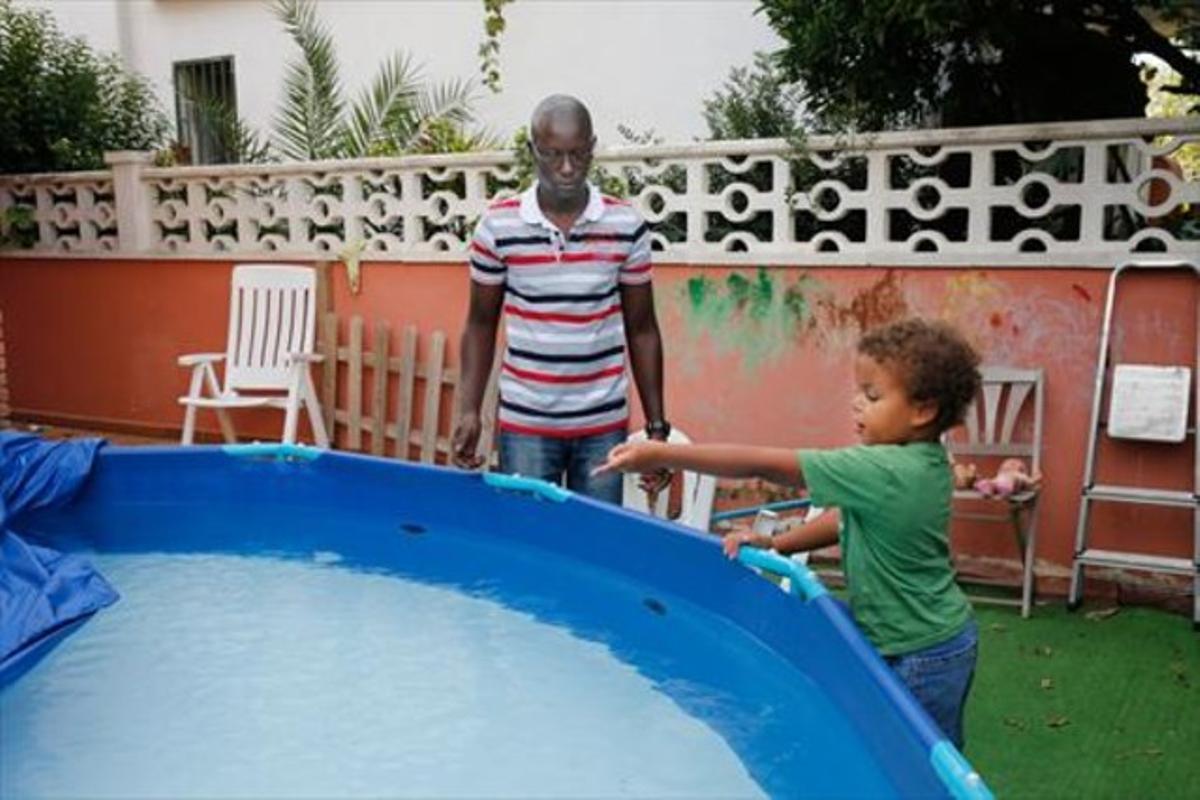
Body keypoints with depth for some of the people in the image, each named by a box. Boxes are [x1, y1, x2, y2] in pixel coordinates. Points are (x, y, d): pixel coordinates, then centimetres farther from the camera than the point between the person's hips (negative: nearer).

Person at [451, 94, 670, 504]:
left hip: (604, 425, 1)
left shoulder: (627, 227, -3)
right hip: (524, 425, 0)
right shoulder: (497, 226, -4)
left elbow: (641, 331, 4)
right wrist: (469, 410, -5)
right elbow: (481, 325, 5)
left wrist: (656, 426, 2)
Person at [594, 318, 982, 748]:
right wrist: (775, 544, -1)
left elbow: (763, 465, -28)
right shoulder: (924, 463, -1)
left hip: (920, 656, -9)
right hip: (943, 640, 9)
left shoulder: (884, 471, -29)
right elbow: (848, 518, 9)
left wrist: (661, 454, -24)